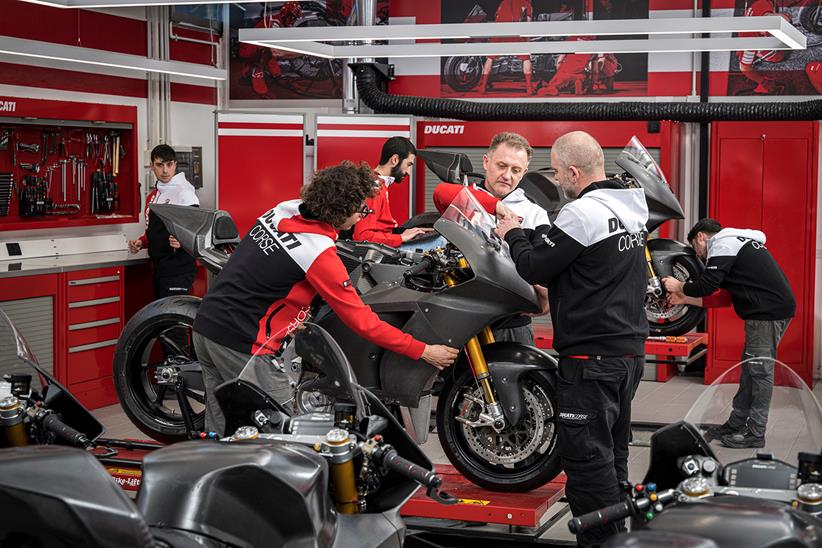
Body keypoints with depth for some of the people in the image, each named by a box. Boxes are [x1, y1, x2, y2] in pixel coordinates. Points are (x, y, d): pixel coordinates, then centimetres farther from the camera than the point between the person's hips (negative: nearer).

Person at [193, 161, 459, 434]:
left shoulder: (284, 208, 3)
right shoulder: (319, 253, -18)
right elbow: (360, 320, -14)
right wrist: (423, 351, -7)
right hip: (243, 345, -8)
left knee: (220, 430, 16)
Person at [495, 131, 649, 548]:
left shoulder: (583, 212, -17)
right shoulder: (631, 208, 13)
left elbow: (535, 267, -12)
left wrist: (514, 234, 5)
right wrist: (529, 233, 15)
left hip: (592, 357, -10)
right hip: (630, 352, 10)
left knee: (585, 455, -5)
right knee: (612, 453, 18)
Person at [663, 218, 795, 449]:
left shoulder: (721, 244, -6)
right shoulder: (735, 242, 25)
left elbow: (707, 285, -15)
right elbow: (727, 296, 25)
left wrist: (679, 287, 4)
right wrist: (685, 299, 24)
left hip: (769, 312, -10)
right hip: (768, 310, 10)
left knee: (759, 371, -6)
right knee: (750, 369, 13)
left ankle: (755, 433, -2)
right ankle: (737, 424, 19)